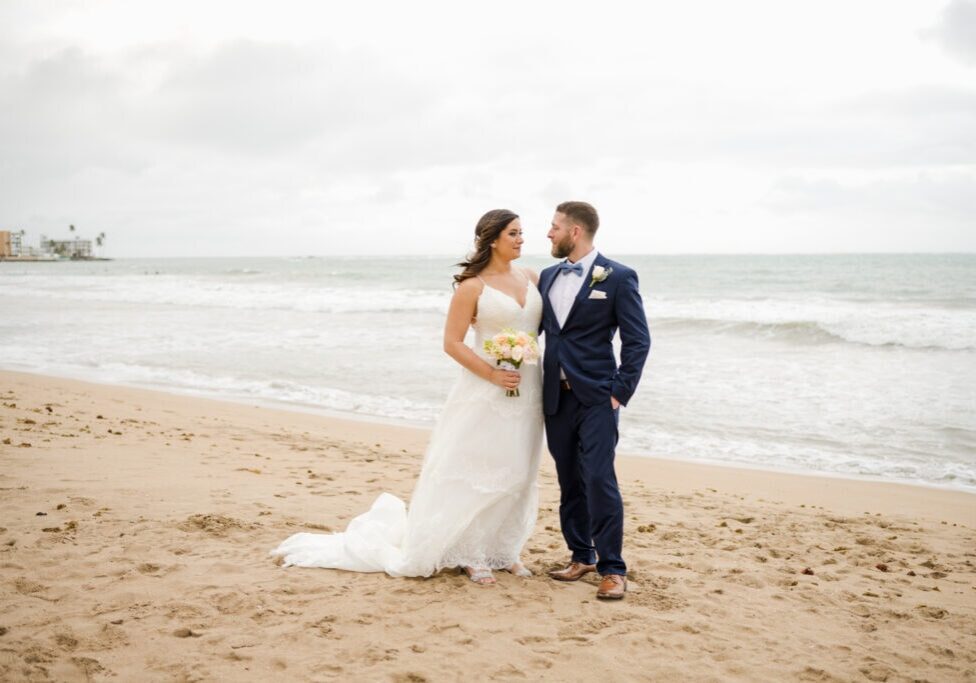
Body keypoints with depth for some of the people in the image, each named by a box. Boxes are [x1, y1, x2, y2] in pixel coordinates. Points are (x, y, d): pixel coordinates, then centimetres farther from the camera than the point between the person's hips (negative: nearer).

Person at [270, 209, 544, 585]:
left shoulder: (530, 277, 8)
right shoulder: (472, 286, -8)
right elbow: (452, 343, -9)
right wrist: (493, 375, -17)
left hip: (527, 392, 6)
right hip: (485, 394, -6)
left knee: (516, 475, 10)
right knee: (476, 474, 0)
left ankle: (501, 550, 24)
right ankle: (472, 554, 14)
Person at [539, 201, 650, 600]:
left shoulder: (618, 278, -5)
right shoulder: (547, 278, 13)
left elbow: (637, 340, -6)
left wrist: (620, 392, -11)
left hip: (596, 398, -6)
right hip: (556, 397, 6)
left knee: (599, 480, -10)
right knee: (569, 482, 11)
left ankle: (612, 568, -2)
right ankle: (581, 556, 23)